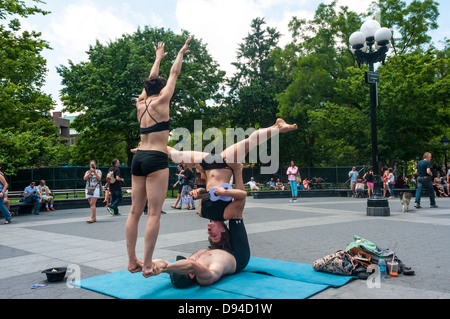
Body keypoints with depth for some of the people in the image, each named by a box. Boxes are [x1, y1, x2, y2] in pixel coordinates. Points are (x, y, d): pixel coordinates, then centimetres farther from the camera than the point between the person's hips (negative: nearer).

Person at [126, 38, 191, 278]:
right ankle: (147, 265, -6)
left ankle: (132, 261, 13)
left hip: (139, 157, 8)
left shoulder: (140, 103, 13)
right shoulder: (160, 102, -2)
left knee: (135, 210, 7)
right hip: (156, 158, -7)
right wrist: (181, 53, 24)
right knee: (154, 213, -7)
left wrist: (159, 57, 42)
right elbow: (174, 75, 9)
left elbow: (151, 80, 28)